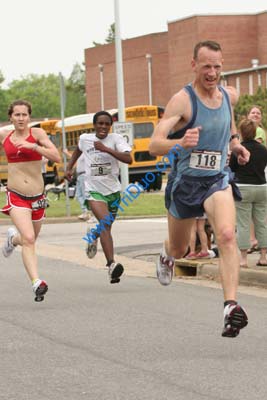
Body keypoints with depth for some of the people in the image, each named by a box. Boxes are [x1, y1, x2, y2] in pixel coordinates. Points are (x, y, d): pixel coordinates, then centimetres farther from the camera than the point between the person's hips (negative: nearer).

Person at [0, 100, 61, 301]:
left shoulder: (37, 133, -4)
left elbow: (56, 157, -16)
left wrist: (32, 146, -24)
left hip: (37, 196, 1)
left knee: (30, 239, 20)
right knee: (29, 239, -20)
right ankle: (37, 283, -25)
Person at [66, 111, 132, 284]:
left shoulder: (116, 139, -6)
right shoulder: (85, 139, 2)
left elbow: (128, 159, -22)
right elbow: (78, 149, 28)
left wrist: (106, 149, -28)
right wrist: (69, 167, 24)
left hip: (113, 190, 2)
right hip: (94, 190, -1)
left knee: (106, 228, 18)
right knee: (105, 223, -25)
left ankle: (94, 238, 56)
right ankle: (112, 264, -33)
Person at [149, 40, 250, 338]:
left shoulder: (229, 96, 0)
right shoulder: (182, 100, -18)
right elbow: (154, 145, -26)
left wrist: (234, 141, 15)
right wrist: (180, 142, -46)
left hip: (217, 181, 2)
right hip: (185, 182, -2)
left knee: (227, 235, -26)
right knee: (178, 250, 17)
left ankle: (231, 307, -33)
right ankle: (166, 255, 57)